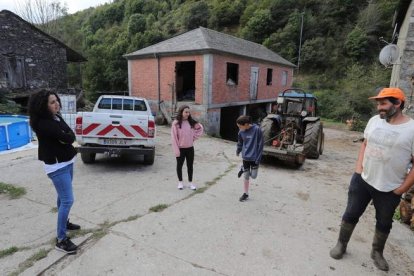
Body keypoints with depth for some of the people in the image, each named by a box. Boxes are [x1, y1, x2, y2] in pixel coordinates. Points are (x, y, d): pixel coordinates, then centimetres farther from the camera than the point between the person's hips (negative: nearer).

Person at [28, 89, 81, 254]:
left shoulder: (57, 117, 5)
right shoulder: (43, 124, -22)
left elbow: (71, 136, 4)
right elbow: (68, 138, -24)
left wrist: (65, 137, -14)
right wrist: (67, 136, -5)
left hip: (67, 162, 9)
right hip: (57, 166, -9)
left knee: (63, 197, 24)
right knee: (67, 200, -8)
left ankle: (64, 222, 43)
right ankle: (61, 240, 3)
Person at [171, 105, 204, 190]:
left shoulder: (192, 122, 0)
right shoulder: (176, 123, -11)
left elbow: (200, 129, 15)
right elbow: (174, 138, -12)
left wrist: (194, 137, 3)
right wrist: (176, 150, -14)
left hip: (190, 148, 3)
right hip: (181, 148, -3)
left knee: (190, 165, 11)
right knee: (180, 165, 11)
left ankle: (190, 182, 25)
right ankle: (180, 182, 28)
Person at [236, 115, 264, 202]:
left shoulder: (257, 129, -19)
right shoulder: (241, 131, -5)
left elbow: (261, 144, -14)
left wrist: (258, 158, -14)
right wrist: (238, 151, 28)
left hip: (254, 157, -3)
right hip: (245, 157, 3)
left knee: (253, 176, 2)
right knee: (246, 176, 8)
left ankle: (244, 169, 31)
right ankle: (245, 194, 25)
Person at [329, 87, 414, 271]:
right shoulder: (375, 120, -1)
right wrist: (358, 168, 0)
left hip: (389, 189, -3)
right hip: (362, 180, 3)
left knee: (384, 222, 17)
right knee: (351, 214, 11)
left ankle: (377, 253, 40)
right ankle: (341, 245, 30)